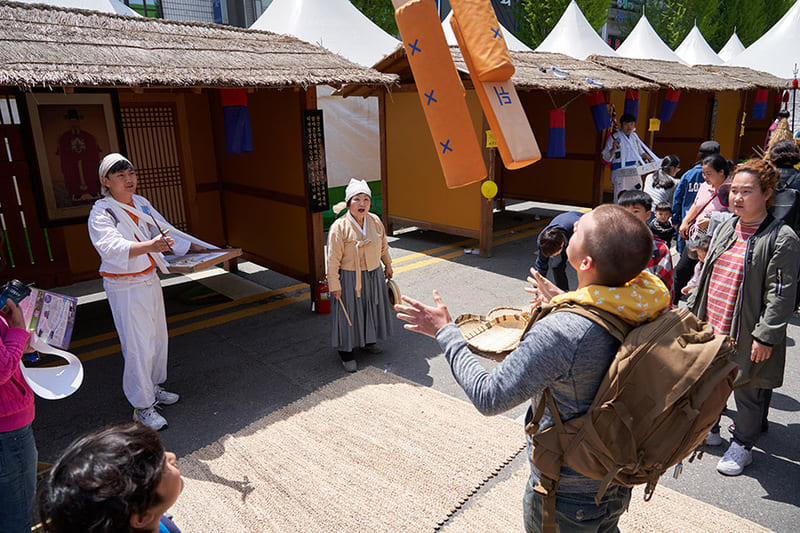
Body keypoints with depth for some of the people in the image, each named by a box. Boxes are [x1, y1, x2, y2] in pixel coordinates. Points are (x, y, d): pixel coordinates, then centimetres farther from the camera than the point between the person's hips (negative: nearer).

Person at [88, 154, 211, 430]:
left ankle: (153, 388, 36)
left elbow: (165, 229, 18)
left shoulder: (141, 203, 6)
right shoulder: (101, 213, -17)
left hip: (150, 280, 8)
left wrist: (195, 246, 13)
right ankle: (142, 407, 10)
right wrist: (150, 245, -50)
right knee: (138, 347, -5)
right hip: (125, 288, -8)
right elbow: (112, 246, -34)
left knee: (157, 337, 17)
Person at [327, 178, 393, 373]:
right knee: (348, 313, 6)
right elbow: (333, 259, -16)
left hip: (374, 275, 6)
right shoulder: (339, 227, -20)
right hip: (350, 278, -5)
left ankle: (368, 341, 44)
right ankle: (346, 352, 23)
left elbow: (383, 246, 13)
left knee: (372, 309, 20)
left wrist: (388, 265, 22)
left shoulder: (375, 221, -4)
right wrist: (334, 285, -14)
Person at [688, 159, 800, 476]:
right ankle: (708, 429, 42)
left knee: (747, 392, 10)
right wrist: (695, 309, 14)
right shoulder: (726, 227, 7)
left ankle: (742, 445, 31)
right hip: (711, 327, 7)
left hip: (745, 336, -6)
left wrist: (766, 335, -18)